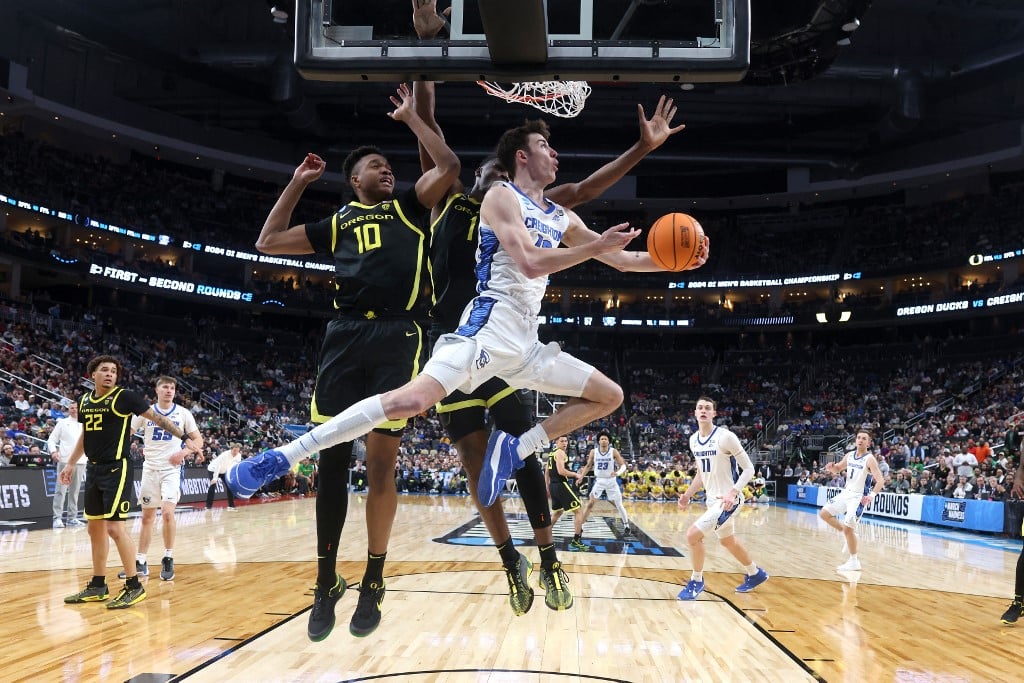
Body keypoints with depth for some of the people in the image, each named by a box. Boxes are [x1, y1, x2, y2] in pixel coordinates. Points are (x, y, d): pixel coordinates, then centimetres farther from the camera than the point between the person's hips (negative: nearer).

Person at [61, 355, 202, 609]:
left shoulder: (124, 396, -8)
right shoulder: (85, 400, 11)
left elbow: (158, 418, -8)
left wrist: (185, 438, -14)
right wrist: (71, 463, 26)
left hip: (117, 469, -7)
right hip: (94, 469, 7)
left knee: (114, 528, -11)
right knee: (95, 529, 12)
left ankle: (134, 587, -2)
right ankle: (97, 586, 22)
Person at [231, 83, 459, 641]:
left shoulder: (409, 205, 17)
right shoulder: (337, 224, 22)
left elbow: (449, 165, 2)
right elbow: (268, 241, 22)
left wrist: (411, 118, 12)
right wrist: (298, 182, 24)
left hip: (398, 336, -3)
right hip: (345, 334, 3)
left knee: (380, 462, -4)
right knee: (331, 459, 0)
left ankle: (373, 583, 10)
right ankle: (326, 585, 11)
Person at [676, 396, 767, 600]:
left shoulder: (725, 437, -19)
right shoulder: (693, 440, 4)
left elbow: (749, 468, -16)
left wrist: (733, 492, -28)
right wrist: (688, 494, 8)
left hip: (727, 499, -8)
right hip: (712, 499, 8)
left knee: (693, 534, -17)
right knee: (728, 541, 24)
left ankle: (696, 581, 4)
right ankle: (755, 574, 47)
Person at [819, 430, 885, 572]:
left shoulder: (870, 459, -15)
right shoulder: (849, 455, 5)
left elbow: (880, 480, -22)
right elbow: (837, 469, 19)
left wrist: (872, 495, -38)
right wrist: (831, 467, -6)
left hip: (858, 497, -7)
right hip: (846, 493, 7)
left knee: (848, 528, -12)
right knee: (824, 513, 6)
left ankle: (854, 563, 1)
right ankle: (849, 534, 17)